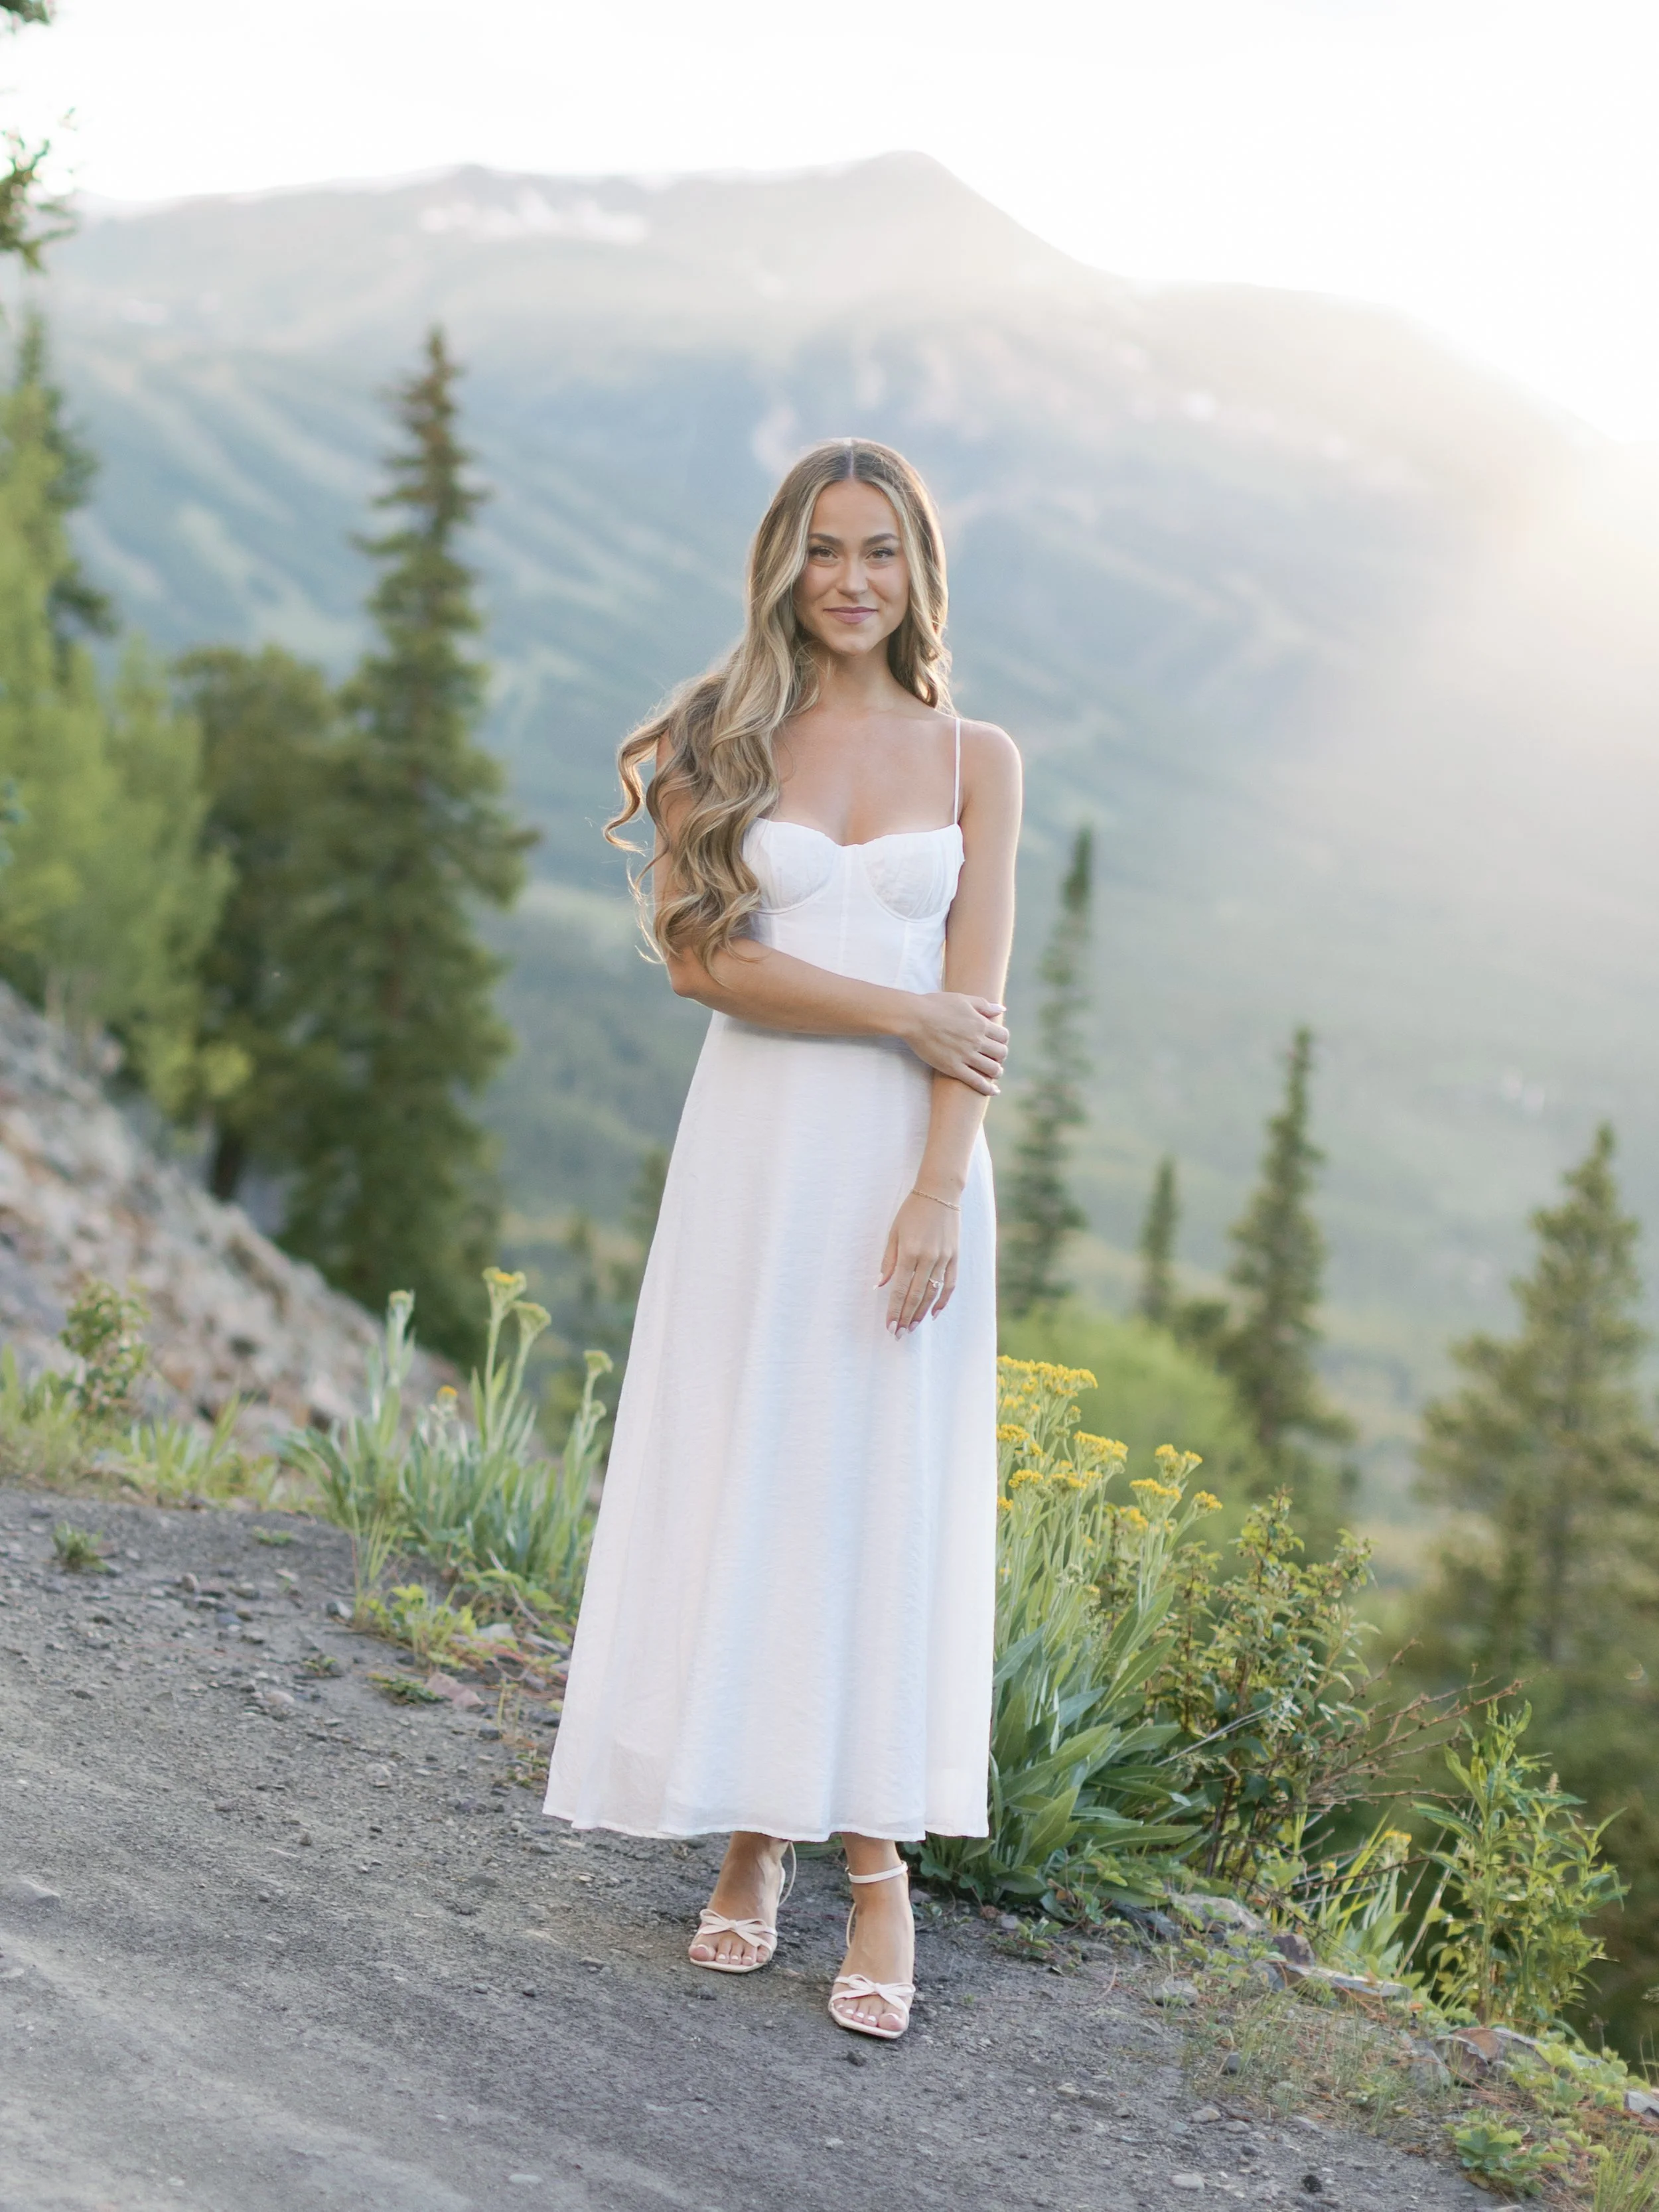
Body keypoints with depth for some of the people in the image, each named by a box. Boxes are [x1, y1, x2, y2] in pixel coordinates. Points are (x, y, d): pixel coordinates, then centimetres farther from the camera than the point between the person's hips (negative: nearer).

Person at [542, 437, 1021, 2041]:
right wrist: (900, 1013, -11)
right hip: (757, 1145, 0)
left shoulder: (975, 760, 7)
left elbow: (976, 1000, -1)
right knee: (742, 1477, 2)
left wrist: (937, 1190, -11)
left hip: (908, 1156, 0)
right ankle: (753, 1833, 15)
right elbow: (702, 957, -5)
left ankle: (878, 1861, 8)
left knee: (890, 1490, 2)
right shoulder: (724, 739, 5)